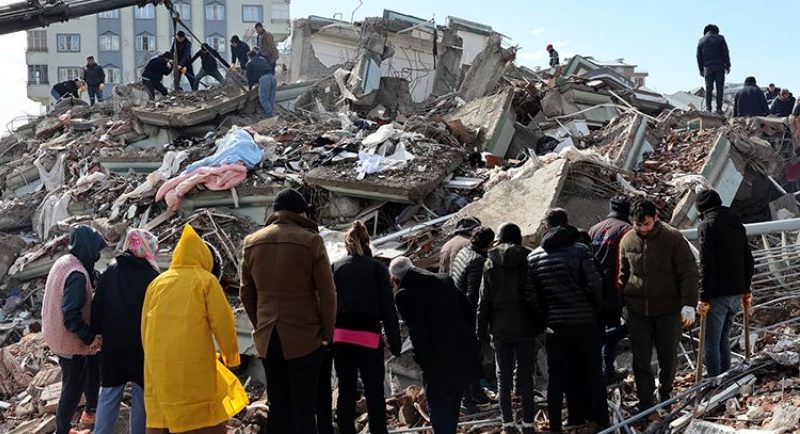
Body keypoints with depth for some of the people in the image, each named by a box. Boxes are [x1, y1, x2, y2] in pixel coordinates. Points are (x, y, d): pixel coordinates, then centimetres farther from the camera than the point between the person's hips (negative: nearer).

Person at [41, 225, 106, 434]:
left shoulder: (63, 262, 1)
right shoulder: (77, 274, -29)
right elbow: (71, 316, -31)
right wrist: (90, 337, -23)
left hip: (56, 334, 9)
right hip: (70, 340, -9)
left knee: (92, 368, 26)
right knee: (73, 386, 8)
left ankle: (91, 411, 43)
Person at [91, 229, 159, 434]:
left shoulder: (110, 272, 1)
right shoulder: (152, 277, -11)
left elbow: (97, 308, 4)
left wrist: (97, 333, 13)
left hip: (113, 344, 4)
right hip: (143, 345, -4)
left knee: (109, 394, 11)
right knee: (142, 395, 7)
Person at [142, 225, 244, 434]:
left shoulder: (157, 283, 11)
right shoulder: (205, 281, -2)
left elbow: (145, 326, 16)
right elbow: (222, 321, -5)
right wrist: (231, 354, 7)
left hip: (159, 366, 5)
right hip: (193, 364, -5)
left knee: (162, 417, 11)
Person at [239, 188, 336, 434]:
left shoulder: (251, 243, 5)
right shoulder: (310, 241, -9)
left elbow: (247, 294, 9)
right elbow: (327, 293, -8)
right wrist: (327, 333, 3)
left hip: (267, 338, 4)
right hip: (304, 338, -4)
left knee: (278, 406, 11)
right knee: (303, 408, 1)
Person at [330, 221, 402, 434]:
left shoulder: (336, 267, 7)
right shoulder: (377, 268, 1)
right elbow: (388, 308, -2)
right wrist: (395, 342, 2)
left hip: (341, 336, 3)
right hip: (369, 337, -2)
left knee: (346, 392, 10)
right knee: (375, 393, 5)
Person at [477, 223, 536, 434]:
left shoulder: (490, 264, -2)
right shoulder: (528, 260, -5)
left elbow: (484, 300, -1)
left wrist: (482, 329, 6)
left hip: (500, 329, 1)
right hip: (525, 327, -1)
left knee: (504, 376, 9)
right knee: (526, 376, 7)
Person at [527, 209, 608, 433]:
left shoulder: (534, 257, 0)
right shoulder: (580, 250, -7)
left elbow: (530, 295, -2)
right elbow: (595, 285, -13)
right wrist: (593, 309, 4)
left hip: (554, 325, 2)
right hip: (584, 322, -2)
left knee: (557, 376, 10)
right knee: (592, 374, 13)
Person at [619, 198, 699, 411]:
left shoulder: (673, 238, -10)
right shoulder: (627, 240, 1)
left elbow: (689, 273, -10)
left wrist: (688, 304, -19)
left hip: (668, 310, -2)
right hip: (637, 311, 2)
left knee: (669, 358, 12)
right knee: (641, 359, -1)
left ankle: (665, 393, 35)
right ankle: (646, 405, 4)